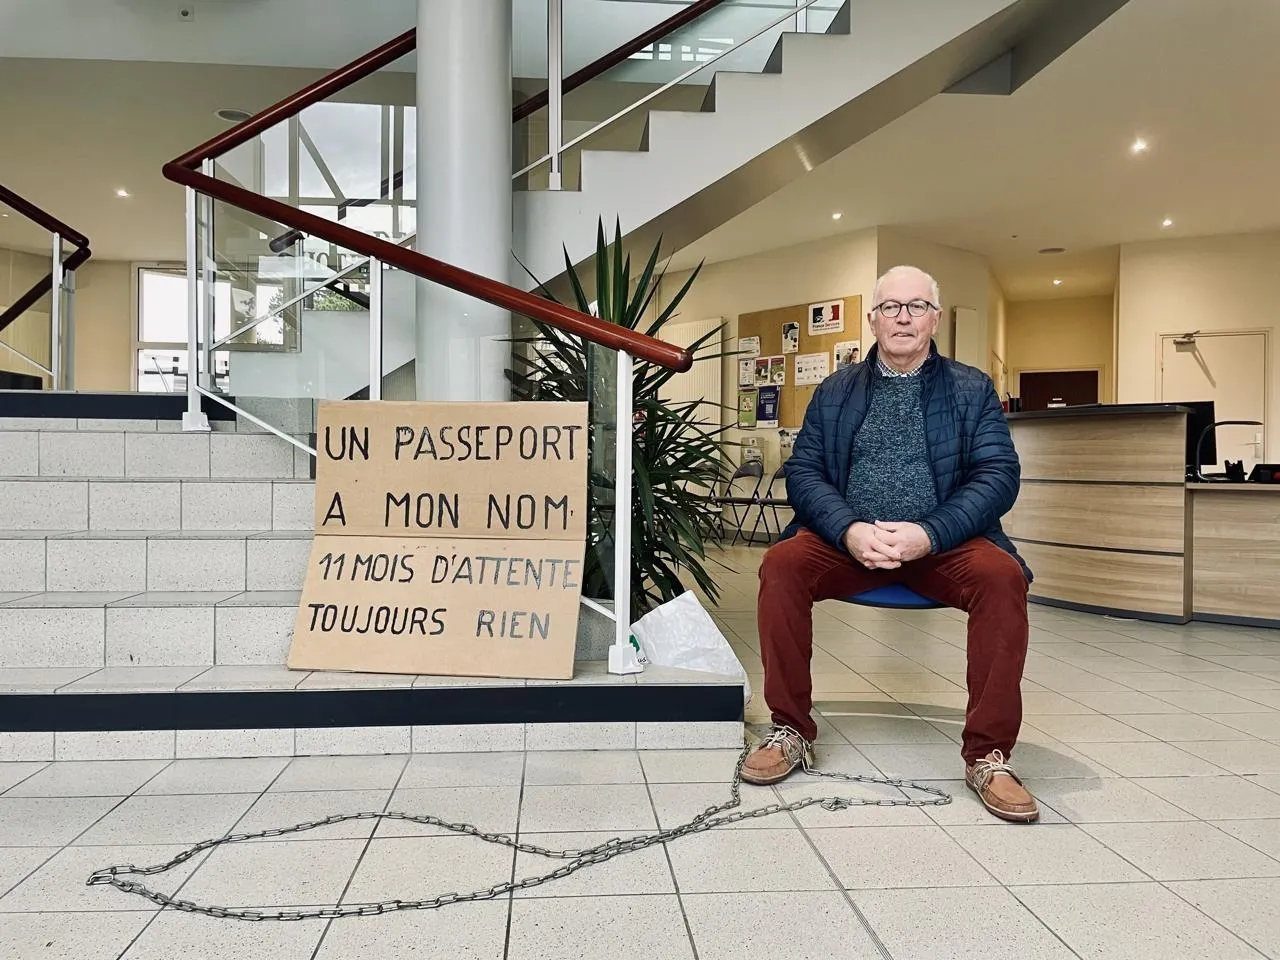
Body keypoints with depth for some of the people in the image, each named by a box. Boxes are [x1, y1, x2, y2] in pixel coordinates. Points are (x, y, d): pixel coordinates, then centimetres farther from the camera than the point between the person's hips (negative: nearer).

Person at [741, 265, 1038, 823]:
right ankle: (791, 731, -11)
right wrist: (850, 530, -17)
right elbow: (803, 472, 4)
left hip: (942, 544, -1)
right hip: (848, 541, 1)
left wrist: (928, 534, -19)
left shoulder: (972, 389, 10)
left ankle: (987, 755, -16)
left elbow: (998, 476, -2)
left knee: (1002, 576, -30)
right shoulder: (836, 391, 14)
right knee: (782, 564, -26)